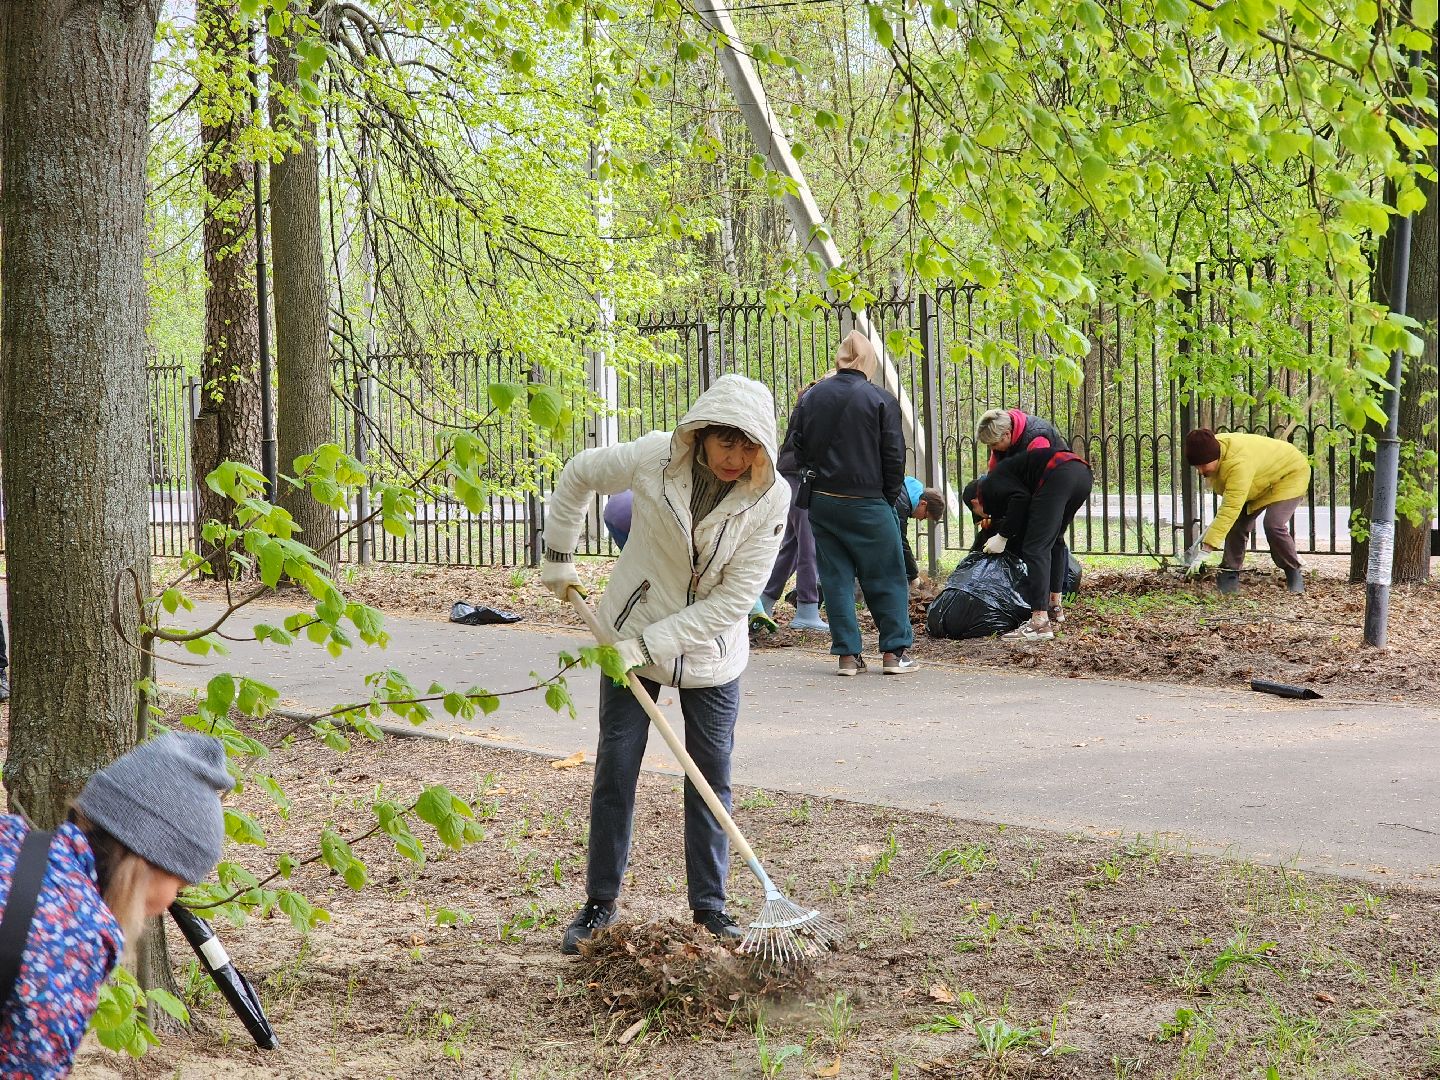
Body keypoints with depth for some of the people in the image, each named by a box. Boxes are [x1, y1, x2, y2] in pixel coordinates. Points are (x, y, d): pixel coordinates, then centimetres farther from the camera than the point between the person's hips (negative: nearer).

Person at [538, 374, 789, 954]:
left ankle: (709, 902, 18)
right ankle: (601, 901, 15)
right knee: (614, 770, 3)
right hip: (632, 635, 0)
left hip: (710, 649, 0)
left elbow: (733, 598, -20)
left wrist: (649, 645, -22)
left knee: (711, 777, 5)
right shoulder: (654, 457, -20)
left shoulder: (770, 498, -20)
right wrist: (558, 558, 5)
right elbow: (578, 476, 0)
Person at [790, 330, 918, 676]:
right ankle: (894, 651, 9)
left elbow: (799, 450, 7)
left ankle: (847, 654, 8)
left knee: (836, 578, 9)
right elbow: (894, 456, -7)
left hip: (821, 501, 3)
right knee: (885, 578, 7)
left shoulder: (812, 397, 2)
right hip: (867, 503, -3)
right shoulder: (880, 400, -9)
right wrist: (890, 498, 5)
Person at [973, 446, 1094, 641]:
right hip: (1083, 473, 10)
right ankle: (1055, 607, 34)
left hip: (1058, 475, -10)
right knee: (1054, 541, 28)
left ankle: (1040, 623, -14)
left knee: (1035, 549, -7)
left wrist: (1002, 536, 2)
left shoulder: (989, 487, 11)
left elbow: (1020, 498, -7)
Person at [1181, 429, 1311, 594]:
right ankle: (1229, 577, 1)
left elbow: (1231, 509, -48)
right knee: (1237, 524, -7)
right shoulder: (1212, 451, -17)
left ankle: (1294, 573, -5)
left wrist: (1205, 550, -50)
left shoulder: (1239, 463, -44)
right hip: (1261, 485, 8)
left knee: (1273, 525, -25)